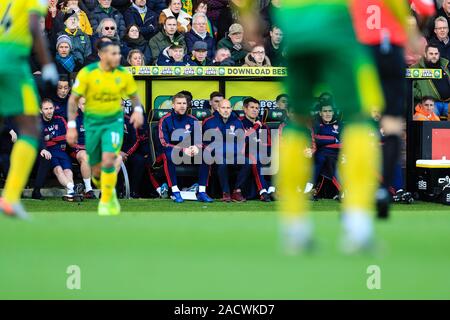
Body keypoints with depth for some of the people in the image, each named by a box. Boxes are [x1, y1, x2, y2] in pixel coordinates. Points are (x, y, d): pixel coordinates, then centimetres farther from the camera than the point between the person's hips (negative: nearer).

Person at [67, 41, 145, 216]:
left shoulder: (123, 75, -8)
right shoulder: (87, 73, -13)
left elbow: (134, 95, 8)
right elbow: (73, 99, -6)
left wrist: (138, 110, -13)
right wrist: (71, 126, -12)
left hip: (114, 121, 0)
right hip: (93, 122, 0)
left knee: (108, 161, -22)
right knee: (97, 171, 6)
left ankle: (106, 202, -6)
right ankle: (109, 190, 39)